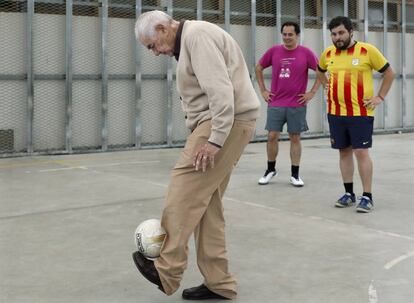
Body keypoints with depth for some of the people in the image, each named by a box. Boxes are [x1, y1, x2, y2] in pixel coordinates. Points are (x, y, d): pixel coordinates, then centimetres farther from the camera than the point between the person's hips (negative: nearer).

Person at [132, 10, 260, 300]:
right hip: (221, 123, 10)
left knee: (184, 191, -11)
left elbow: (220, 89, -21)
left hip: (227, 122, -10)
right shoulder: (189, 40, 23)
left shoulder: (197, 34, -10)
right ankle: (219, 283, 11)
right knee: (206, 204, 8)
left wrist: (215, 140, -23)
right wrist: (211, 136, 11)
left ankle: (167, 270, -5)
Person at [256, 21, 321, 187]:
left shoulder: (306, 53, -3)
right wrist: (263, 90, 8)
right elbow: (258, 68, 15)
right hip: (275, 103, 2)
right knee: (272, 136, 2)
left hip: (297, 104, -1)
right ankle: (270, 170, 20)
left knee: (295, 138, 4)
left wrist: (312, 92, -3)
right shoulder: (274, 51, 2)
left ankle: (295, 175, 13)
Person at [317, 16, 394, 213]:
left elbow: (389, 73, 2)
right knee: (344, 152, 10)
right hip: (335, 113, 5)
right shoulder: (328, 53, 6)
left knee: (361, 152, -7)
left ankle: (367, 197, 0)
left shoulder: (368, 50, -7)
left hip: (361, 113, -4)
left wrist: (380, 97, -4)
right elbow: (320, 71, 28)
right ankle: (349, 193, 19)